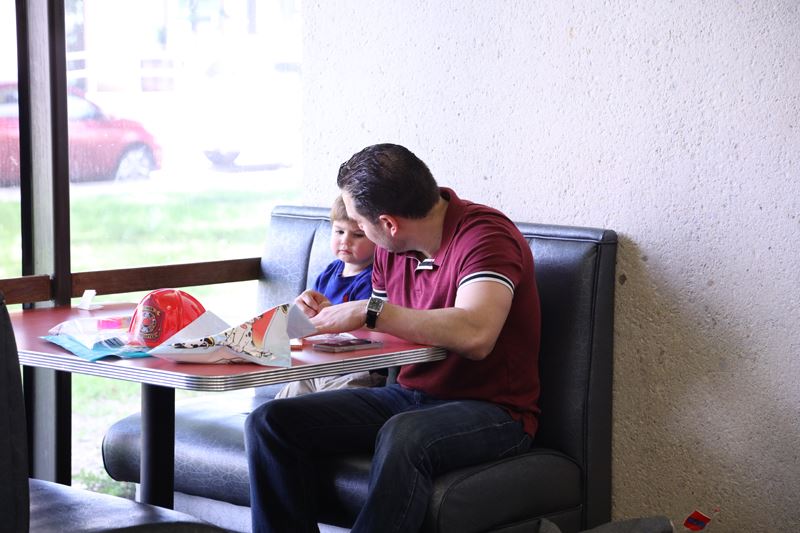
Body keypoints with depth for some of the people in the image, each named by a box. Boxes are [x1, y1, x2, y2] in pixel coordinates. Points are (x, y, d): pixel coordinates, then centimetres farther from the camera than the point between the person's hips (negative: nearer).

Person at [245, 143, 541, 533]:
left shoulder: (485, 235, -16)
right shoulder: (392, 250, 8)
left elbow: (474, 334, -34)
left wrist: (368, 311, -27)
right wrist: (333, 316, 4)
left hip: (490, 409, -7)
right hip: (408, 396, 8)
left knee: (403, 437, -40)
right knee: (269, 422, -8)